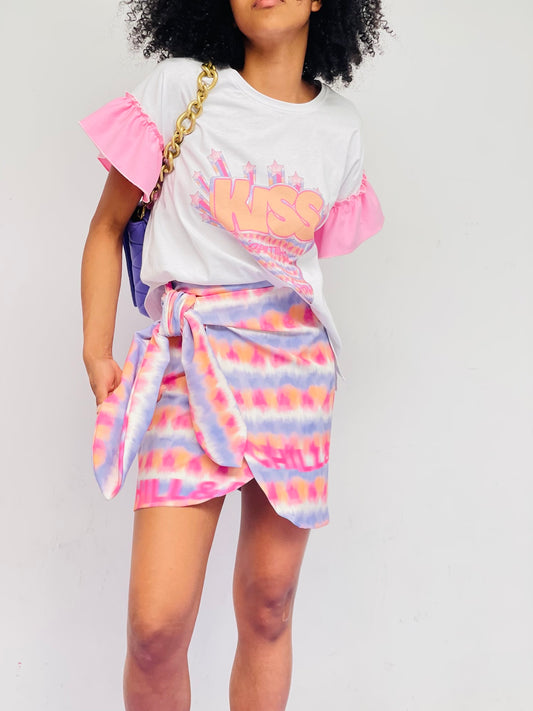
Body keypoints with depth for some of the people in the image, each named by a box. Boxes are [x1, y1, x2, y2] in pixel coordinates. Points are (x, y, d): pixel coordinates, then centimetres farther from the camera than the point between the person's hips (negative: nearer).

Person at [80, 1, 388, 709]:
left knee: (268, 608, 7)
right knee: (157, 625, -9)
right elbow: (108, 226, 5)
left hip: (297, 366, 3)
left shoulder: (340, 125, 10)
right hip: (190, 365, -2)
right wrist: (97, 355, -1)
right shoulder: (179, 86, 0)